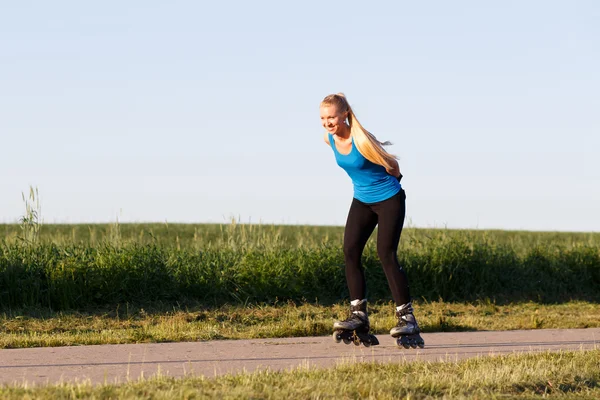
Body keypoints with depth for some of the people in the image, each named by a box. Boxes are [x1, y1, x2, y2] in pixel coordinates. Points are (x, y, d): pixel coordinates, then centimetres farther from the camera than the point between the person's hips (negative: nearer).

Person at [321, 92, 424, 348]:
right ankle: (359, 315, -4)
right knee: (350, 251, -7)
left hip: (389, 199, -7)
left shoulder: (361, 140, -29)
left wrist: (389, 183, 2)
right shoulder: (329, 138, -7)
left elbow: (392, 167, -16)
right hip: (362, 200, 7)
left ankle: (407, 317, -6)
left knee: (386, 255, -12)